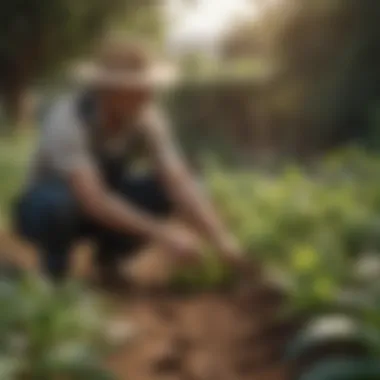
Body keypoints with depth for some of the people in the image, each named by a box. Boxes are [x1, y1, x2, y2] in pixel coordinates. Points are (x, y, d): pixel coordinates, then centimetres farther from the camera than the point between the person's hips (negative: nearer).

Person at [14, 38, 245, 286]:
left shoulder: (148, 116, -20)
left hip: (107, 201, 5)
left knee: (169, 190, -20)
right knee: (56, 202, -40)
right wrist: (162, 234, -44)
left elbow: (180, 183, -25)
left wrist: (221, 239, -37)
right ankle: (54, 264, -7)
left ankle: (108, 254, 2)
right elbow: (93, 201, -42)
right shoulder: (67, 119, -34)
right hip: (47, 203, -5)